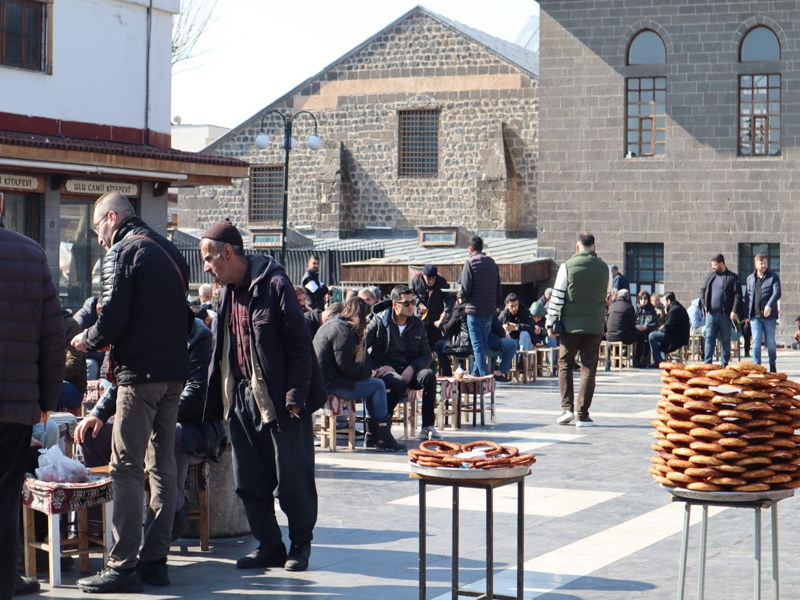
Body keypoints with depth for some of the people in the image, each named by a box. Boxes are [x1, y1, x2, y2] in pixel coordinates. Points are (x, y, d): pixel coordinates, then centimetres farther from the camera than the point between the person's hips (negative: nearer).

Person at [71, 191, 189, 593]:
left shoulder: (122, 252, -7)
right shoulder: (169, 251, 17)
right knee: (162, 465, 10)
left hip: (140, 373, -8)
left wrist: (87, 341, 4)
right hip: (175, 371, 8)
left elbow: (113, 317, -16)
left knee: (127, 467, -6)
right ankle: (155, 560, 13)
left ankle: (123, 566, -7)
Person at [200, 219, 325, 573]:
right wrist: (218, 400, 13)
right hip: (242, 398, 8)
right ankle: (268, 545, 19)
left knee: (291, 479, 0)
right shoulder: (227, 292, 13)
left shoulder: (274, 285, -11)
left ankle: (301, 543, 16)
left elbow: (299, 344, -13)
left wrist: (295, 397, -18)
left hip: (279, 400, -7)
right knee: (249, 481, 8)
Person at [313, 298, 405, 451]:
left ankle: (372, 435, 16)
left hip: (322, 380, 11)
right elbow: (345, 366, -21)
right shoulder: (343, 330, -14)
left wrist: (366, 371, 7)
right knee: (378, 385, -4)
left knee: (372, 382, 18)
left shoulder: (331, 324, 19)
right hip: (331, 384, -11)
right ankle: (383, 437, -2)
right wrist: (367, 372, -6)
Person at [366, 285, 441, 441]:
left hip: (409, 371, 4)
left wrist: (412, 367, -11)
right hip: (384, 371, -4)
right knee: (398, 382, -37)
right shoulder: (380, 321, -3)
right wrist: (377, 368, -18)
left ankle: (427, 428, -23)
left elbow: (426, 355, 8)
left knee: (429, 376, -27)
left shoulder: (417, 325, 9)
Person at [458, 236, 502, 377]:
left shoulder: (470, 263, -9)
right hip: (490, 310, 6)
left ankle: (484, 377, -10)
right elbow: (499, 290, 11)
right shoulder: (492, 263, 10)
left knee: (478, 346, -4)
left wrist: (461, 296, 7)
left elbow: (465, 290, -14)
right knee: (483, 345, 15)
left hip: (475, 310, -6)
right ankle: (476, 374, 22)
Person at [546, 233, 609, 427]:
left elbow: (557, 297, -5)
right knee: (588, 369, 3)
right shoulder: (603, 268, 5)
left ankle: (567, 408, 0)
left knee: (565, 365, 11)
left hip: (571, 324, -2)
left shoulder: (567, 266, -5)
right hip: (595, 325, 2)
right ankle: (583, 415, 0)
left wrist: (550, 323, 2)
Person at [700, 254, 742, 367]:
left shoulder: (732, 277, -3)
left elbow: (737, 295, -8)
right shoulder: (711, 276, 12)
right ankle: (708, 363, 0)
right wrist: (705, 304, 11)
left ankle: (725, 365, 12)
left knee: (725, 340, 6)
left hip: (725, 315, -4)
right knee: (709, 338, -1)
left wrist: (735, 311, -15)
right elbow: (703, 290, 23)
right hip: (711, 314, 4)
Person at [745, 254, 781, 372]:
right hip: (755, 316, 2)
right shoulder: (750, 278, 13)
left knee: (770, 342, 5)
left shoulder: (773, 277, 2)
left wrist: (769, 305, -24)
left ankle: (772, 365, 20)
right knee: (756, 341, -4)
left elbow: (777, 292, -9)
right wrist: (747, 314, 11)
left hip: (769, 315, -2)